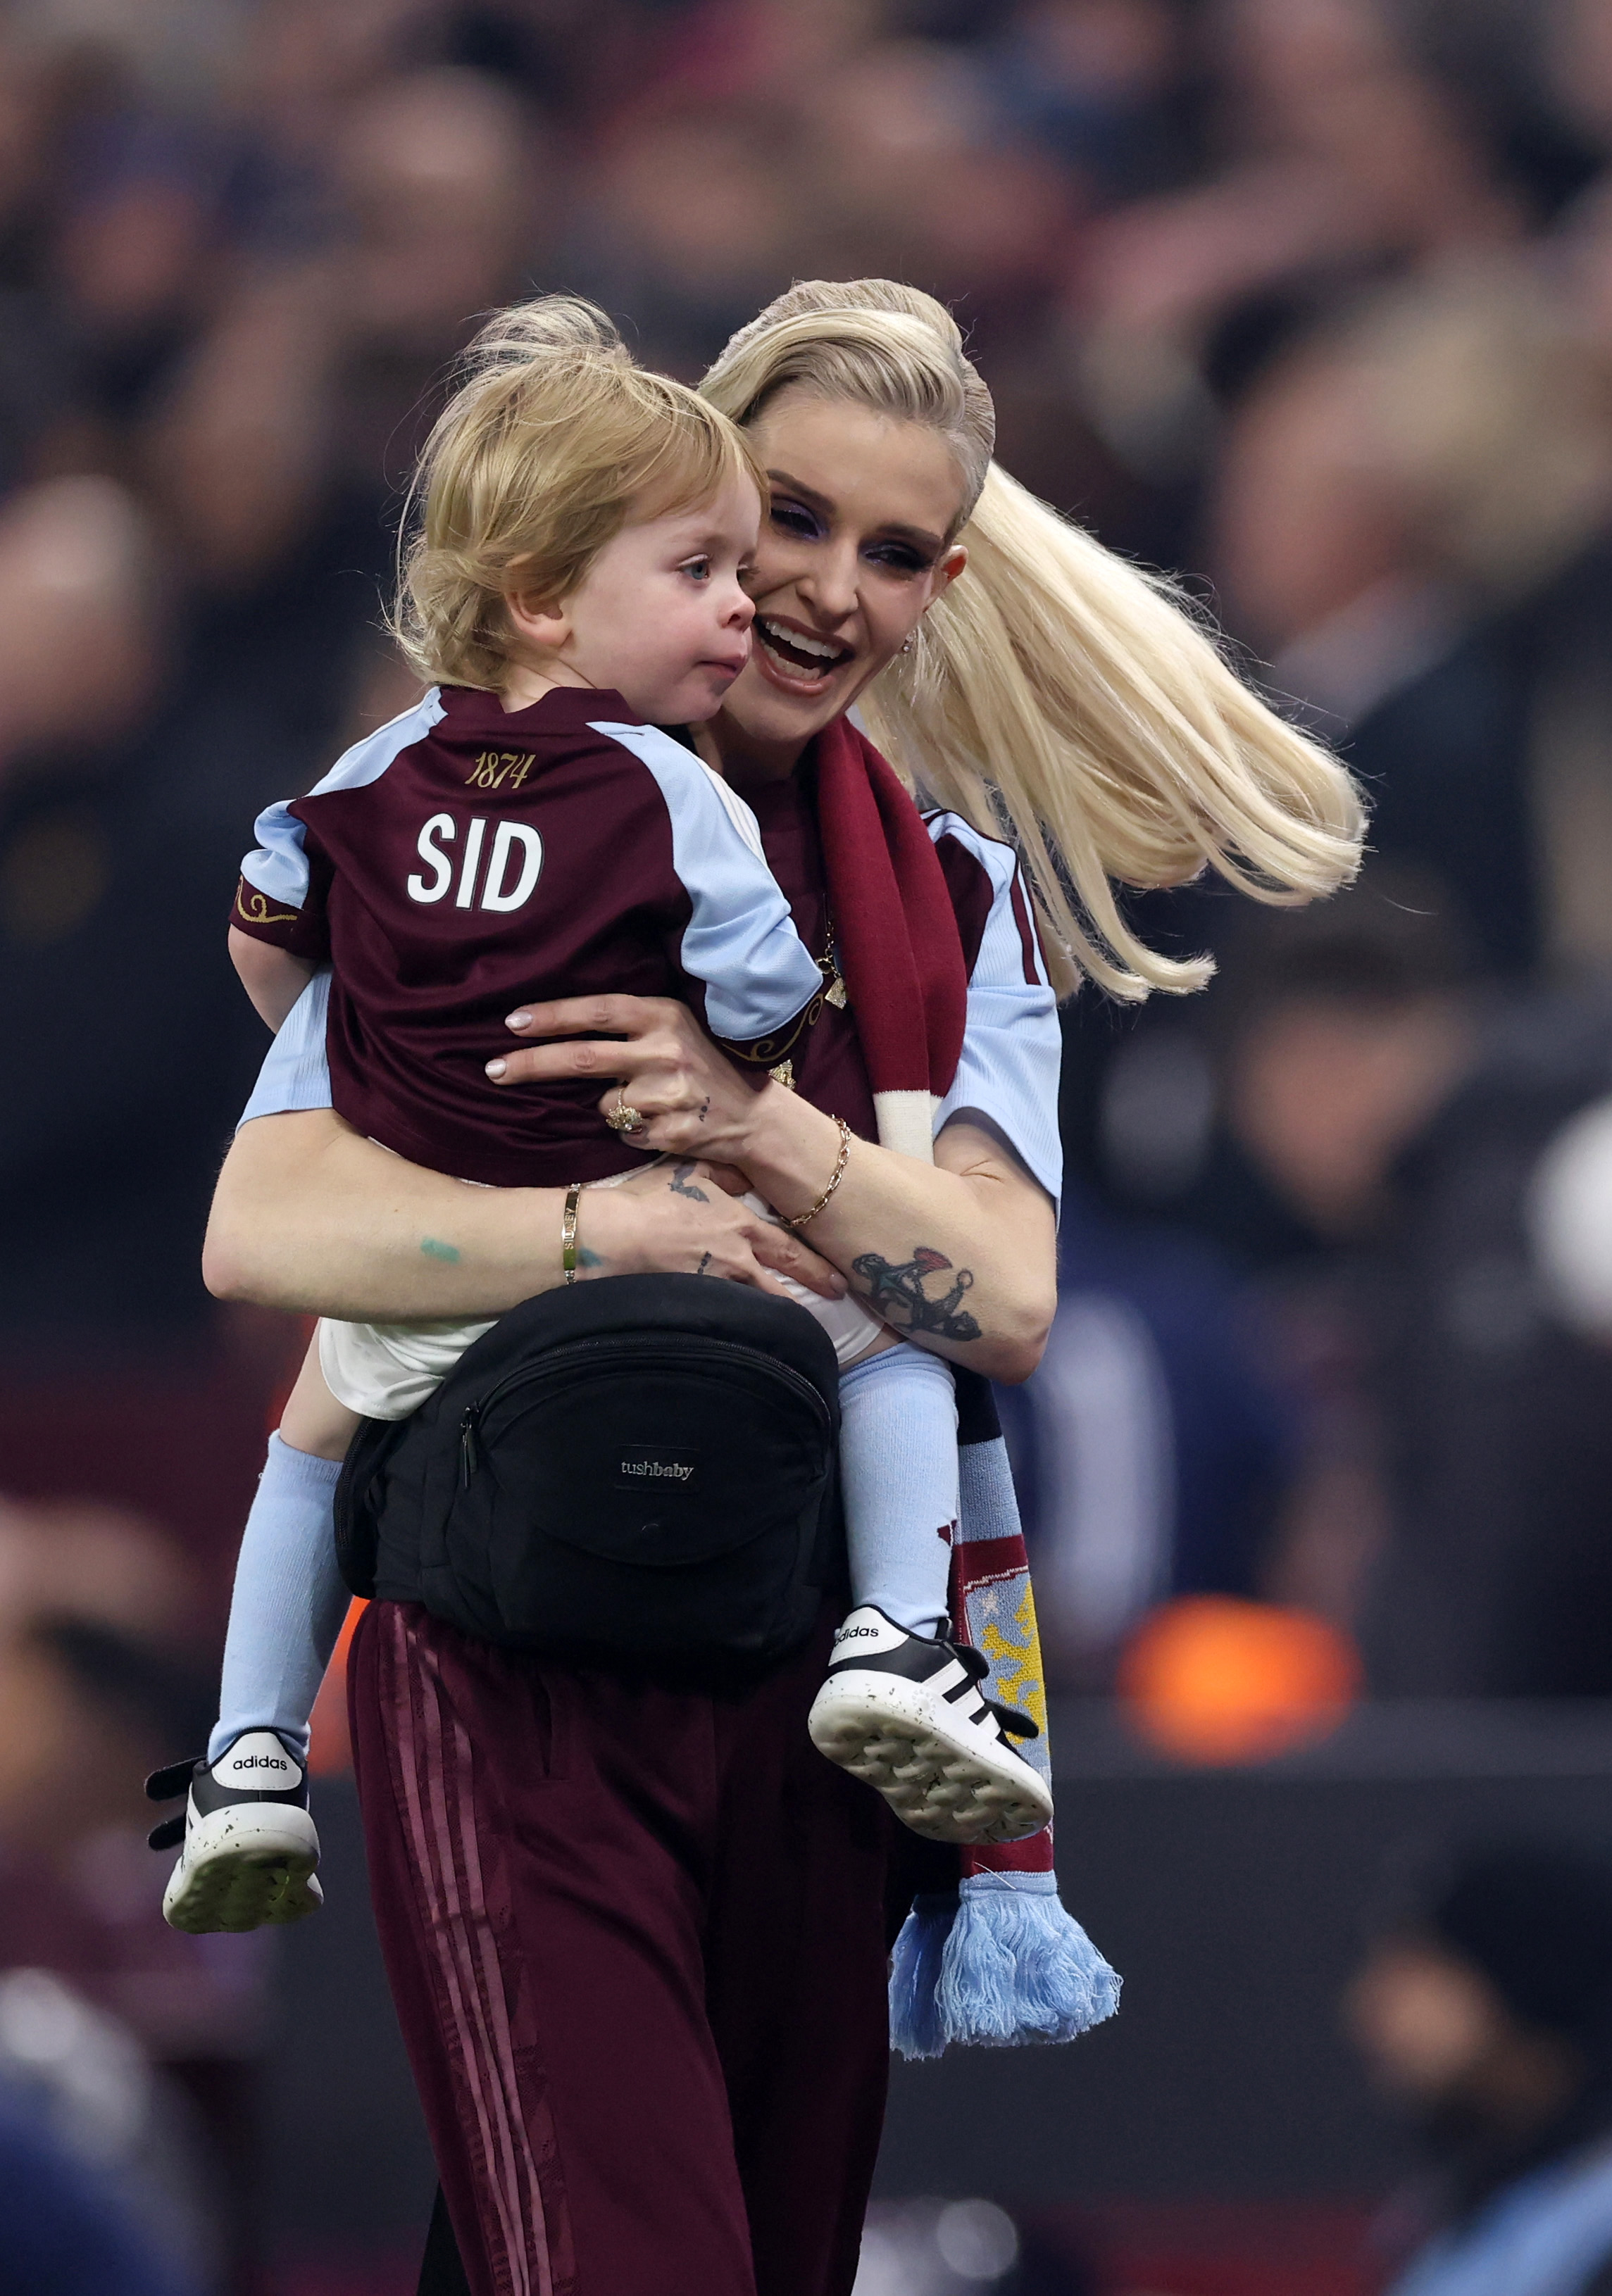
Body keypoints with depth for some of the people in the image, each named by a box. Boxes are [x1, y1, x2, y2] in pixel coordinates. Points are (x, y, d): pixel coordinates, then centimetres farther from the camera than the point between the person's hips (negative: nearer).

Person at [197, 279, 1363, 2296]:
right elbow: (264, 1227, -13)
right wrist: (632, 1226, -24)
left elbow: (1010, 1304, -4)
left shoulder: (958, 893, 11)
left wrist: (770, 1138, -22)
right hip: (521, 1667, -4)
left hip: (822, 1678, 4)